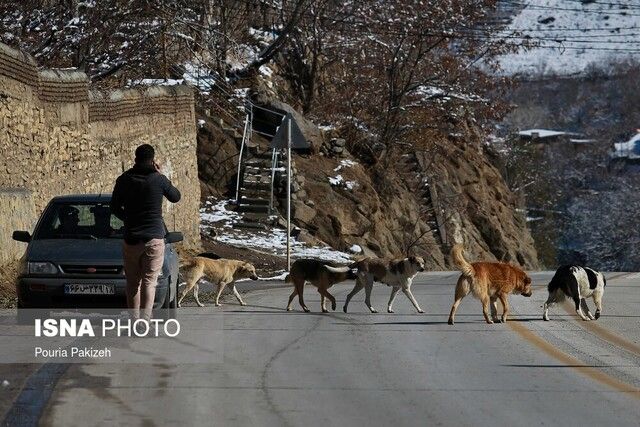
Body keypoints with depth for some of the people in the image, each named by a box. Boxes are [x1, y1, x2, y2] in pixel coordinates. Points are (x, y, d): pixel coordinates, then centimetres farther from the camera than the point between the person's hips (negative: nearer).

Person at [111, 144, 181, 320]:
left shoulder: (124, 180, 1)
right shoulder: (158, 180, -6)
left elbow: (115, 207, 10)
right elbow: (176, 197, 11)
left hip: (131, 238, 2)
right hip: (154, 239, -2)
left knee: (132, 282, 11)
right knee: (149, 282, -3)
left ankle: (134, 319, 11)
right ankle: (145, 320, -13)